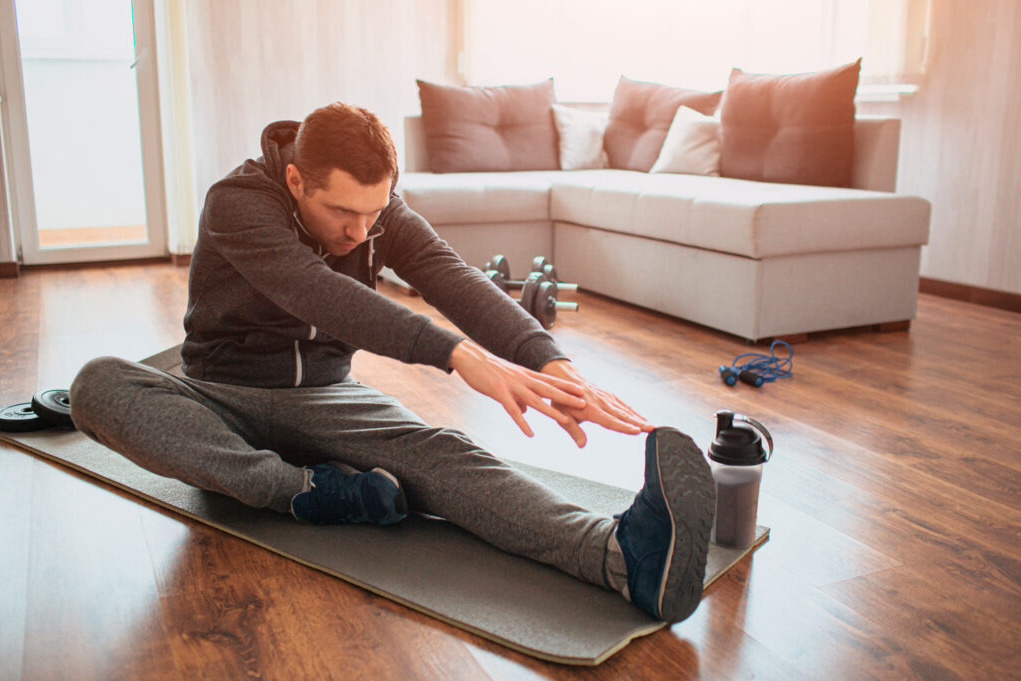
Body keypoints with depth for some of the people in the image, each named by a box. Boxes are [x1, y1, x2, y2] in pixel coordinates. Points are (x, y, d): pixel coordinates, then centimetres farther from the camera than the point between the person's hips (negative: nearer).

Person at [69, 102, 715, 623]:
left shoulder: (382, 212, -5)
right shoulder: (237, 202, -20)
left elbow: (456, 280, -22)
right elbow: (316, 293, -37)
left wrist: (549, 362, -41)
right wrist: (457, 353, -49)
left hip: (325, 395, 1)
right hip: (225, 402, -1)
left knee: (440, 451, -30)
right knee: (98, 385, -31)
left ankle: (628, 557, -53)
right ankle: (306, 489, -33)